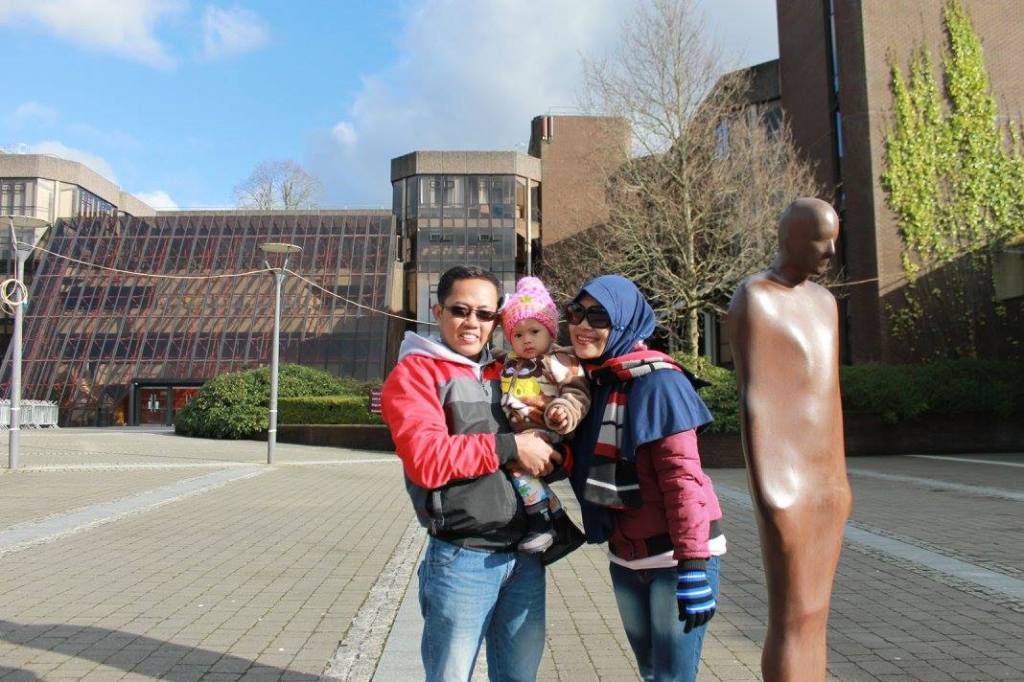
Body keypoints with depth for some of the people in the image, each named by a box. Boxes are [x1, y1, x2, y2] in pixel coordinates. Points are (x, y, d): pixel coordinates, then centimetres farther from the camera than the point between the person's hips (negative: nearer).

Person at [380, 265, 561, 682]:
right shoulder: (414, 372, -4)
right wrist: (509, 448, -15)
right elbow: (426, 459, -18)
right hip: (463, 559, -5)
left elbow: (539, 439, 21)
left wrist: (550, 452, -2)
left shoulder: (506, 374, 14)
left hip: (525, 555, 6)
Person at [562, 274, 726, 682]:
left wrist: (693, 567, -23)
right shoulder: (589, 381, 6)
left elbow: (682, 475, -21)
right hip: (626, 560, 7)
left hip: (675, 556, -7)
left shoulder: (655, 380, -16)